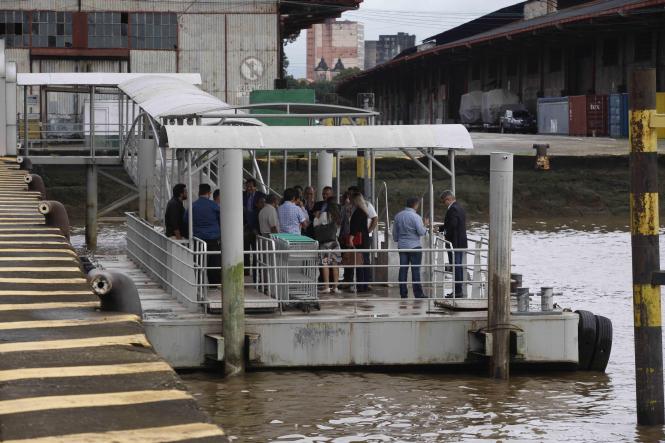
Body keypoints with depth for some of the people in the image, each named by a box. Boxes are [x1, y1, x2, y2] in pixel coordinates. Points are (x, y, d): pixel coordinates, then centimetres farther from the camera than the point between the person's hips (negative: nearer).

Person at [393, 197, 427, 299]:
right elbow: (421, 232, -14)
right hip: (414, 246, -6)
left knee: (403, 269, 7)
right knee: (416, 270, -3)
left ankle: (403, 293, 7)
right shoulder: (415, 217, -12)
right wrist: (425, 228, 7)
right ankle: (418, 293, -4)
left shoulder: (398, 216, 7)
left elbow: (394, 232, 13)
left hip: (402, 246, 6)